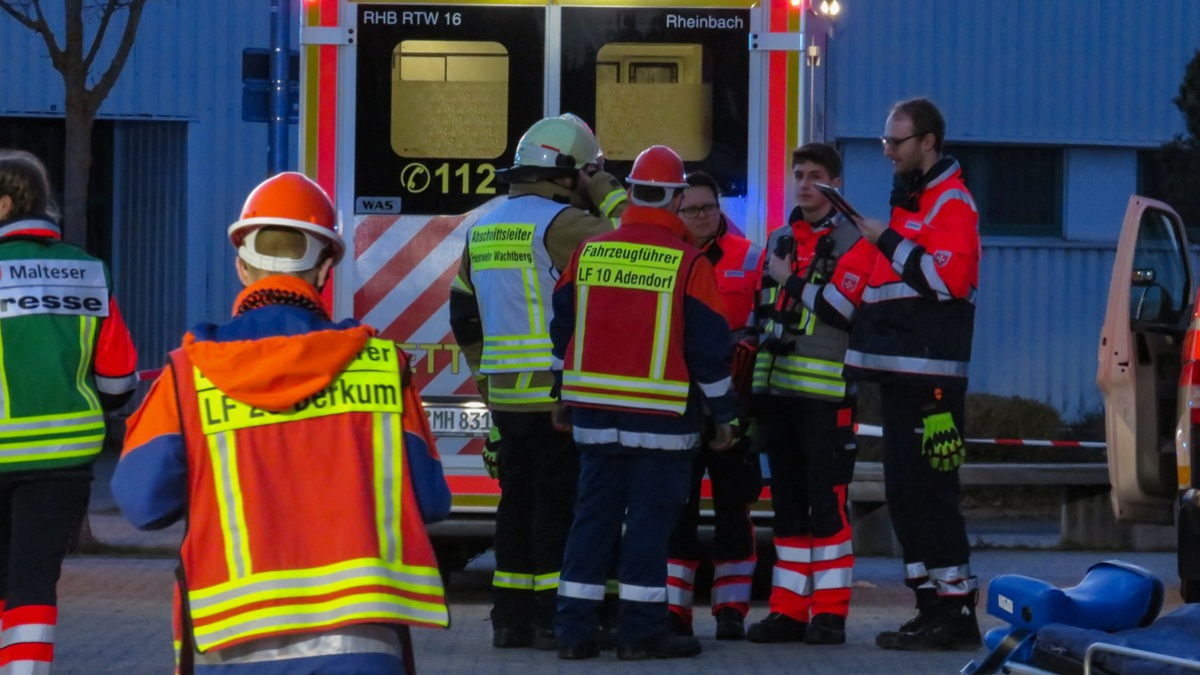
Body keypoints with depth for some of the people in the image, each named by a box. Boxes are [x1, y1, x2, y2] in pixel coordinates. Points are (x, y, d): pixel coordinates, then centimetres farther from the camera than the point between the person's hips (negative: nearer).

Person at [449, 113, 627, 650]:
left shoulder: (484, 228, 15)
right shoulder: (561, 222, -12)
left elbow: (464, 311, 20)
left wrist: (485, 372, 24)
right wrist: (610, 197, -5)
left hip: (506, 393, 8)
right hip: (559, 392, -8)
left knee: (519, 498, 12)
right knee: (560, 504, -4)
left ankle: (511, 616, 14)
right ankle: (553, 617, -4)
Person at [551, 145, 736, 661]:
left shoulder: (587, 253, 5)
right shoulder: (688, 264, -8)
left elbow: (562, 329, 12)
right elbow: (709, 346, -5)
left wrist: (562, 396, 22)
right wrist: (722, 414, 5)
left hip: (595, 411, 4)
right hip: (661, 416, -4)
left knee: (593, 515, 9)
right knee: (650, 518, 1)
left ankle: (574, 629, 8)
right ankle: (641, 631, 1)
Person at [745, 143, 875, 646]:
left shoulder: (855, 242, -3)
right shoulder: (778, 241, 17)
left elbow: (838, 309, -17)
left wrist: (792, 282, -7)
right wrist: (755, 386, 17)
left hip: (827, 392, -6)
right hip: (779, 389, 6)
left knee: (827, 502, -7)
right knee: (787, 503, 8)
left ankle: (830, 611, -3)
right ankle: (788, 609, 11)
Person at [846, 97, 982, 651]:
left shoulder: (951, 203, -8)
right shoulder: (909, 200, 21)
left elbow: (950, 277, -22)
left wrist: (888, 242, -18)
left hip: (931, 374, -10)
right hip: (900, 374, 10)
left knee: (929, 491, -11)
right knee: (904, 492, 9)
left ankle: (956, 611, -9)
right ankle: (932, 605, 13)